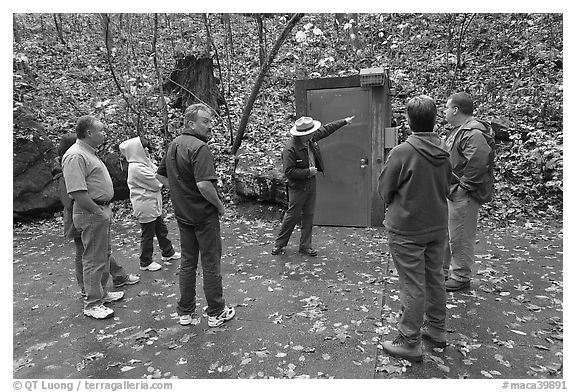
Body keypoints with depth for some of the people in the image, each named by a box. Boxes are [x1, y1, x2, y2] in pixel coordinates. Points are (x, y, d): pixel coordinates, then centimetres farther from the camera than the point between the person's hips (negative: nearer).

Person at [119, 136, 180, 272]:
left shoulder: (143, 163, 9)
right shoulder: (137, 168, -22)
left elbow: (157, 172, 8)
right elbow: (156, 184, -21)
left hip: (153, 205, 10)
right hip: (145, 206, -10)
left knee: (161, 230, 21)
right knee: (147, 235, 4)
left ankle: (168, 253, 37)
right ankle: (145, 263, 19)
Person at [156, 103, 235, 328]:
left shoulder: (173, 145, 8)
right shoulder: (199, 148, -21)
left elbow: (161, 176, 18)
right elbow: (204, 185, -30)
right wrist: (220, 205, -15)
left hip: (182, 214, 8)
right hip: (204, 215, -8)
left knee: (187, 263, 17)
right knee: (211, 265, 6)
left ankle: (185, 312, 28)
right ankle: (216, 313, 19)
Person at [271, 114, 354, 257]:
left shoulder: (310, 138, -4)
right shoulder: (290, 149, -25)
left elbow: (326, 129, 11)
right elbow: (289, 172, -24)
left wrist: (344, 121, 16)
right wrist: (308, 172, -22)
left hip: (311, 183, 7)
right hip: (298, 187, -7)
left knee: (309, 215, 11)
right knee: (292, 215, 3)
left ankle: (305, 246, 23)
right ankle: (279, 244, 21)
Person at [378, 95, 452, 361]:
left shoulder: (402, 152, -19)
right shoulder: (445, 151, -1)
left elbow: (384, 189, -9)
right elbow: (447, 187, 10)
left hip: (407, 229, -6)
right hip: (438, 226, 6)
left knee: (413, 286, 2)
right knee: (435, 278, 20)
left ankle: (410, 343, 16)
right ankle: (436, 329, 37)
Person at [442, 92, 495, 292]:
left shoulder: (473, 133, -20)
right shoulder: (458, 130, 14)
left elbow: (478, 163, -30)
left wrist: (463, 187, -21)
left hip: (463, 195, -10)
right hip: (450, 192, 10)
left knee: (460, 238, 3)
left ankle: (461, 277, 19)